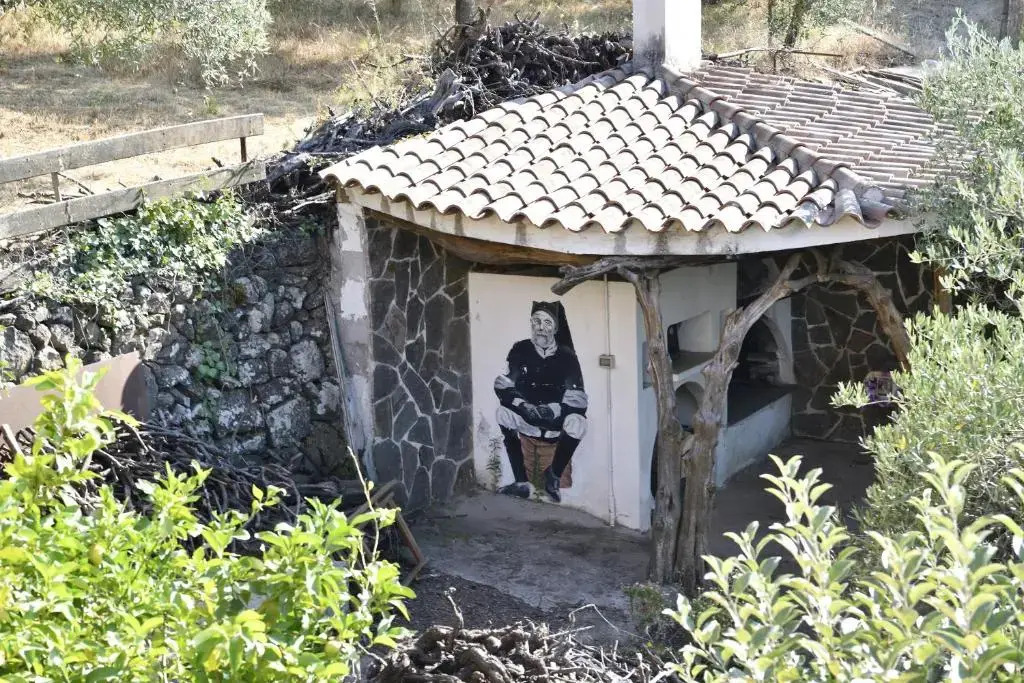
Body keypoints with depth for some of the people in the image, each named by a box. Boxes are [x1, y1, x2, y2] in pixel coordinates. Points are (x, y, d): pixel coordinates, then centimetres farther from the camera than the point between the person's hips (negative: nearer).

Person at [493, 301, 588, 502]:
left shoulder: (566, 356, -6)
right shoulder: (520, 350, -2)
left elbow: (577, 400, -14)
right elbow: (502, 387, -9)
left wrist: (550, 411, -28)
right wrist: (525, 406, -25)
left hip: (557, 423, -1)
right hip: (526, 421, 1)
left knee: (577, 421, -32)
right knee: (504, 412, -28)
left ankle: (554, 475, -8)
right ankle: (521, 482, -25)